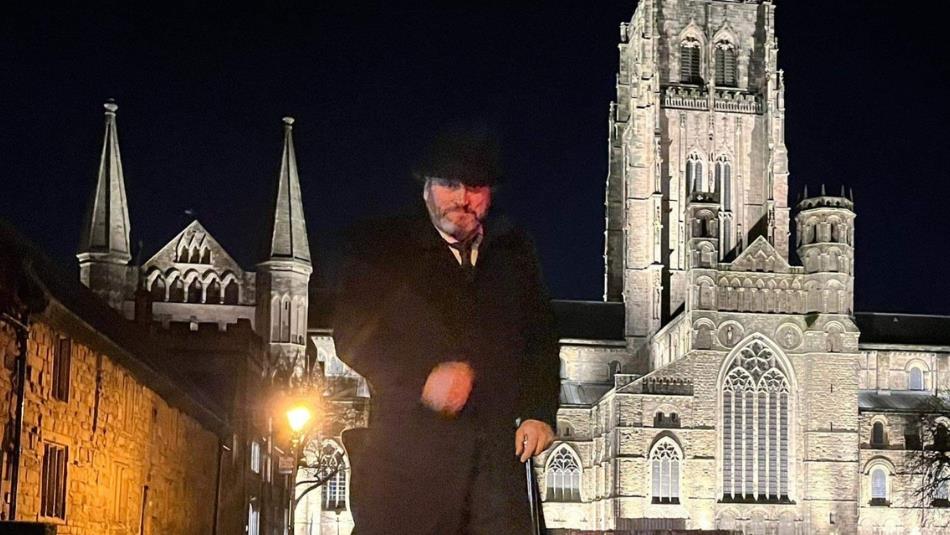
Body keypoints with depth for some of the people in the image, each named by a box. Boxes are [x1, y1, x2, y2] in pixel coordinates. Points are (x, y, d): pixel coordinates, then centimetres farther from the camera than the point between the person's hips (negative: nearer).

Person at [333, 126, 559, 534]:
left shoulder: (513, 252, 18)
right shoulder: (380, 245, 7)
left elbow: (541, 337, 21)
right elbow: (352, 336, -1)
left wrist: (539, 413, 6)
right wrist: (423, 377, -15)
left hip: (496, 452, 3)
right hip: (407, 451, -2)